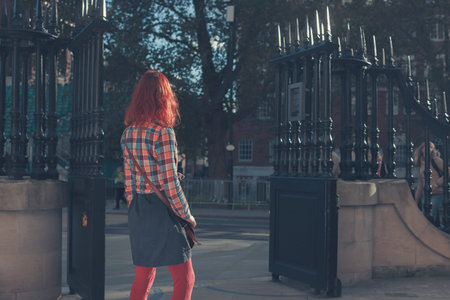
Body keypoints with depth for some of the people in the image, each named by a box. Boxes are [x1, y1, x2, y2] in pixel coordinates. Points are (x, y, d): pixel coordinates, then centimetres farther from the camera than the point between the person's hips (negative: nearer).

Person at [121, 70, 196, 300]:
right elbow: (170, 183, -17)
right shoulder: (163, 132, -15)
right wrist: (188, 216, -5)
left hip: (137, 210, 8)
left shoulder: (128, 132, 7)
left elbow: (129, 181, 12)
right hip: (161, 211, -8)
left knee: (143, 277, 17)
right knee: (185, 278, 0)